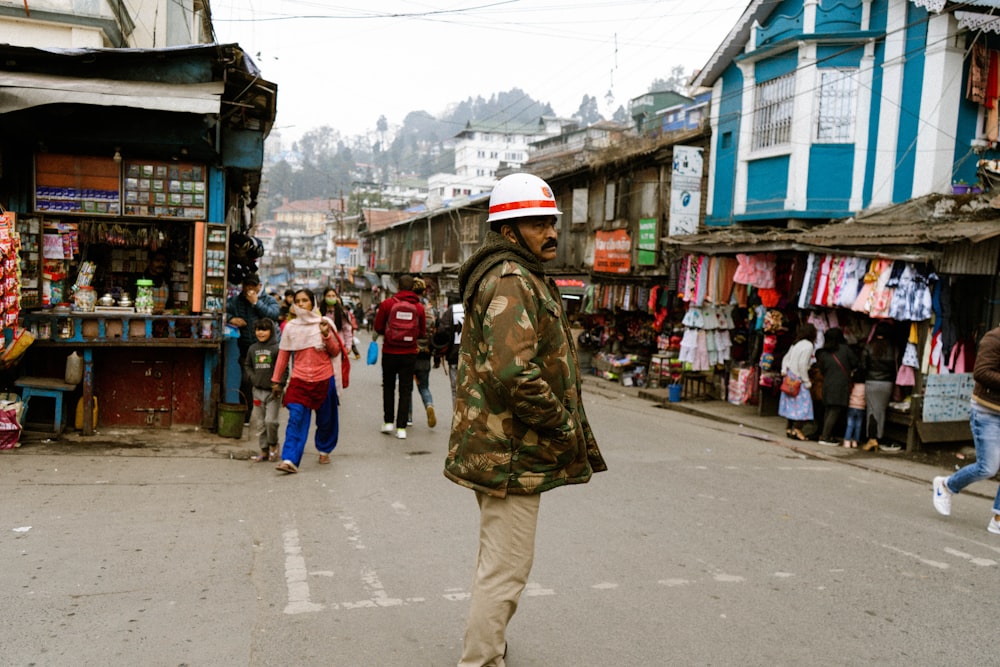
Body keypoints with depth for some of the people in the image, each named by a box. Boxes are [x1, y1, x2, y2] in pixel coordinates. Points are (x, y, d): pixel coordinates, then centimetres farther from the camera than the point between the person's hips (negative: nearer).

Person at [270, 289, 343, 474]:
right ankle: (290, 460, -19)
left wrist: (326, 335, -15)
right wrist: (276, 380, 9)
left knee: (326, 419, 13)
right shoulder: (290, 327, 3)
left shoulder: (325, 323, 0)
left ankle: (324, 450, 37)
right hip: (300, 380, 0)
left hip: (324, 379, 0)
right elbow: (283, 355, 8)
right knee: (296, 419, -14)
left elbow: (336, 352, 1)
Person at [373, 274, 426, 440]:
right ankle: (401, 427, 4)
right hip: (409, 354, 0)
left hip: (389, 352, 0)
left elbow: (378, 327, -3)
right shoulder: (419, 307, -5)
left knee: (388, 387, 17)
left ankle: (388, 421, 19)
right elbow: (422, 332, 1)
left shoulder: (387, 303, -8)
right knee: (406, 390, 7)